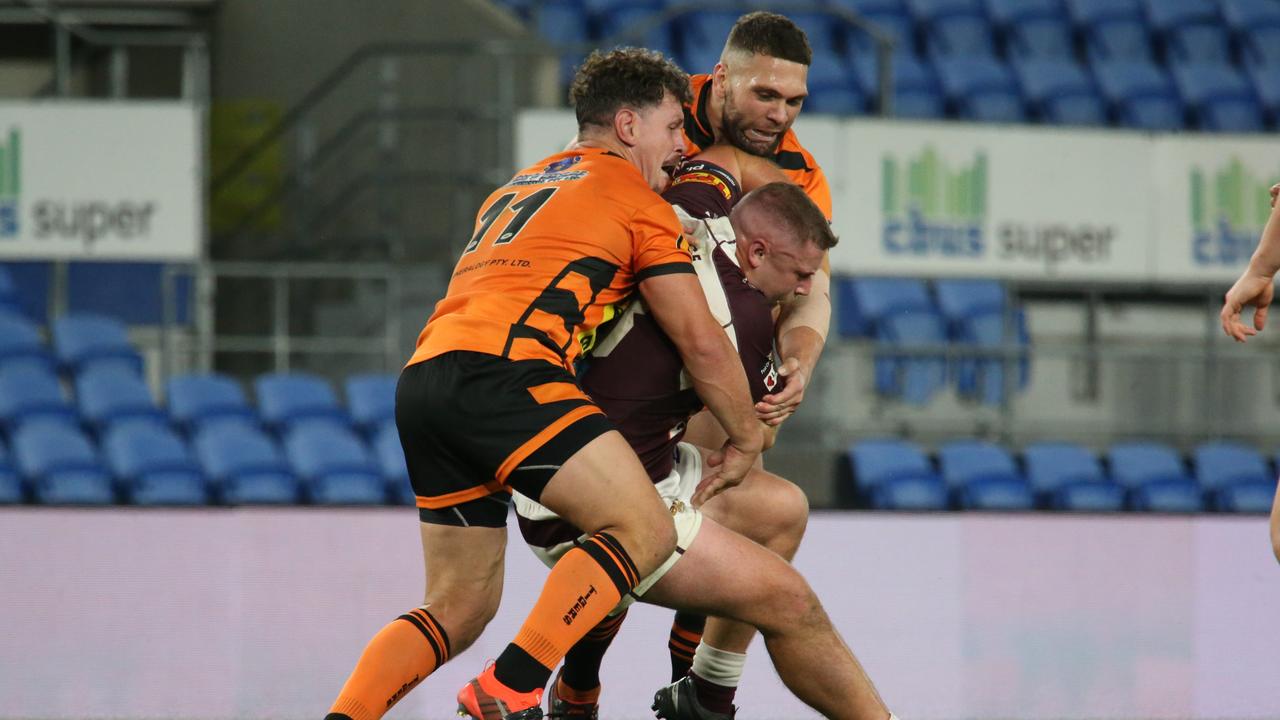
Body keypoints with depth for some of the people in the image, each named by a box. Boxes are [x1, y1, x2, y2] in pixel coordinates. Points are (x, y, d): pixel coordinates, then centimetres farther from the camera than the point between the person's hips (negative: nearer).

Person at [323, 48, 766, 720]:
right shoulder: (637, 200, 9)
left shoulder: (520, 187, 33)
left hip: (422, 382, 8)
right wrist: (746, 438, 21)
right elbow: (700, 341, 7)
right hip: (500, 373, -8)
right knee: (645, 529, -10)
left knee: (461, 607, 13)